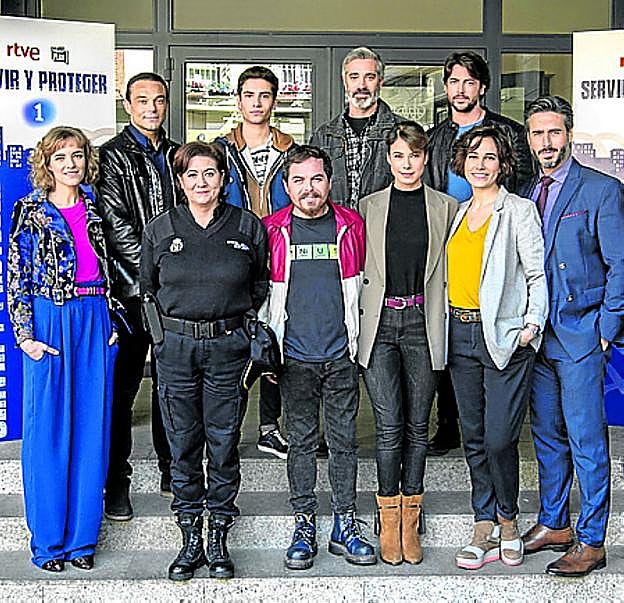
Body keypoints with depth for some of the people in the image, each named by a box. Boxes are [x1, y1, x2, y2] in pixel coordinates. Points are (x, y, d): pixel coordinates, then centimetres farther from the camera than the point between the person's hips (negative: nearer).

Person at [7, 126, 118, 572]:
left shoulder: (94, 210, 12)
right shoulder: (30, 212, 1)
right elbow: (16, 278, -2)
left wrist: (112, 322, 9)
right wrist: (24, 334, -10)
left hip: (95, 323, 4)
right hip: (48, 322, -3)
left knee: (92, 429, 4)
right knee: (48, 431, 0)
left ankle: (82, 538, 15)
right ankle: (48, 541, 12)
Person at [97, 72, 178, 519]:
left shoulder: (178, 156, 15)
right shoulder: (112, 157, -2)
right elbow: (115, 225, -11)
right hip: (133, 291, -5)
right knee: (122, 386, 1)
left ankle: (172, 471, 25)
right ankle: (117, 483, 10)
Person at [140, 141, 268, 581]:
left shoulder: (248, 227, 3)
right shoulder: (160, 230, 5)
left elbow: (262, 286, 11)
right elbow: (148, 289, 14)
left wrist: (244, 323, 2)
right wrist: (163, 332, 7)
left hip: (228, 347, -1)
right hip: (176, 347, 1)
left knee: (223, 443, 4)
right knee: (183, 443, 6)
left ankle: (219, 541, 17)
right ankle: (190, 541, 18)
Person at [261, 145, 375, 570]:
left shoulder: (351, 225, 4)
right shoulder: (273, 230, 2)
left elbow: (362, 284, 12)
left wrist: (359, 341, 10)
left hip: (342, 356, 0)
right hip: (295, 357, 0)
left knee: (344, 441, 6)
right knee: (301, 441, 7)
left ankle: (345, 527, 16)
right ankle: (305, 527, 17)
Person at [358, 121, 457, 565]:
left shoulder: (447, 208, 9)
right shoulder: (369, 207, 9)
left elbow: (451, 269, 8)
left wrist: (446, 322, 0)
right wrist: (357, 320, 2)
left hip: (424, 324, 1)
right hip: (380, 324, 0)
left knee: (417, 426, 6)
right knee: (389, 426, -3)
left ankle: (411, 521, 17)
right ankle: (389, 519, 11)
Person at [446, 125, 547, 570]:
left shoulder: (520, 211, -1)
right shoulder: (460, 213, 16)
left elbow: (538, 275, -3)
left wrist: (532, 324, -13)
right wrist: (446, 324, 10)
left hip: (505, 337, -6)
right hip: (461, 334, 6)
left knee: (499, 438, -7)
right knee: (474, 438, 9)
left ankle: (508, 521, 17)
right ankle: (486, 531, 18)